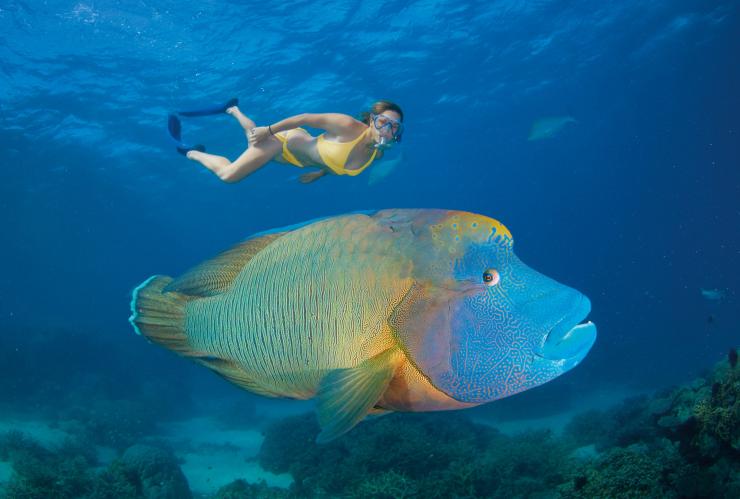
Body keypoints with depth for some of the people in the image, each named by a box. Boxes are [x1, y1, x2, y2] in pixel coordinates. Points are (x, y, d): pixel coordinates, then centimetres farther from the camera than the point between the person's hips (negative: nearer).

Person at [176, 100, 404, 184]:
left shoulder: (376, 154, -17)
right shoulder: (348, 126, -39)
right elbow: (306, 119, -29)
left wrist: (319, 173, 1)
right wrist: (269, 130, -23)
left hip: (296, 157, 7)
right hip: (286, 139, -7)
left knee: (254, 137, 33)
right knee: (228, 175, -7)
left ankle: (234, 110, 59)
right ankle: (193, 153, 20)